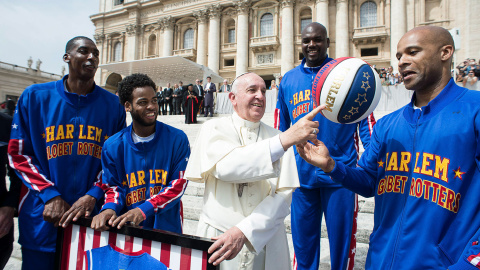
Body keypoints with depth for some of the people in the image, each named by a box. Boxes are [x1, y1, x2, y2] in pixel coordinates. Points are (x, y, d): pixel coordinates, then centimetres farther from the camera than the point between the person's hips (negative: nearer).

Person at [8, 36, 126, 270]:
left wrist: (93, 195, -12)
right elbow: (17, 153, 1)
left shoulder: (112, 105, 1)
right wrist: (50, 195, -10)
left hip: (92, 215, 1)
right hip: (43, 217, 0)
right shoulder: (35, 97, 1)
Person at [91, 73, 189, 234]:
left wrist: (144, 210, -16)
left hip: (167, 227, -3)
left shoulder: (177, 139, -4)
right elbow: (113, 186, 10)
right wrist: (110, 208, -12)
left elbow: (179, 184, -6)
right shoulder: (113, 146, 4)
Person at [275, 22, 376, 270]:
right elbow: (280, 128, 14)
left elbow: (366, 119, 3)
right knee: (303, 241, 15)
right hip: (301, 174, 2)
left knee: (341, 239, 12)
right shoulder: (288, 80, 8)